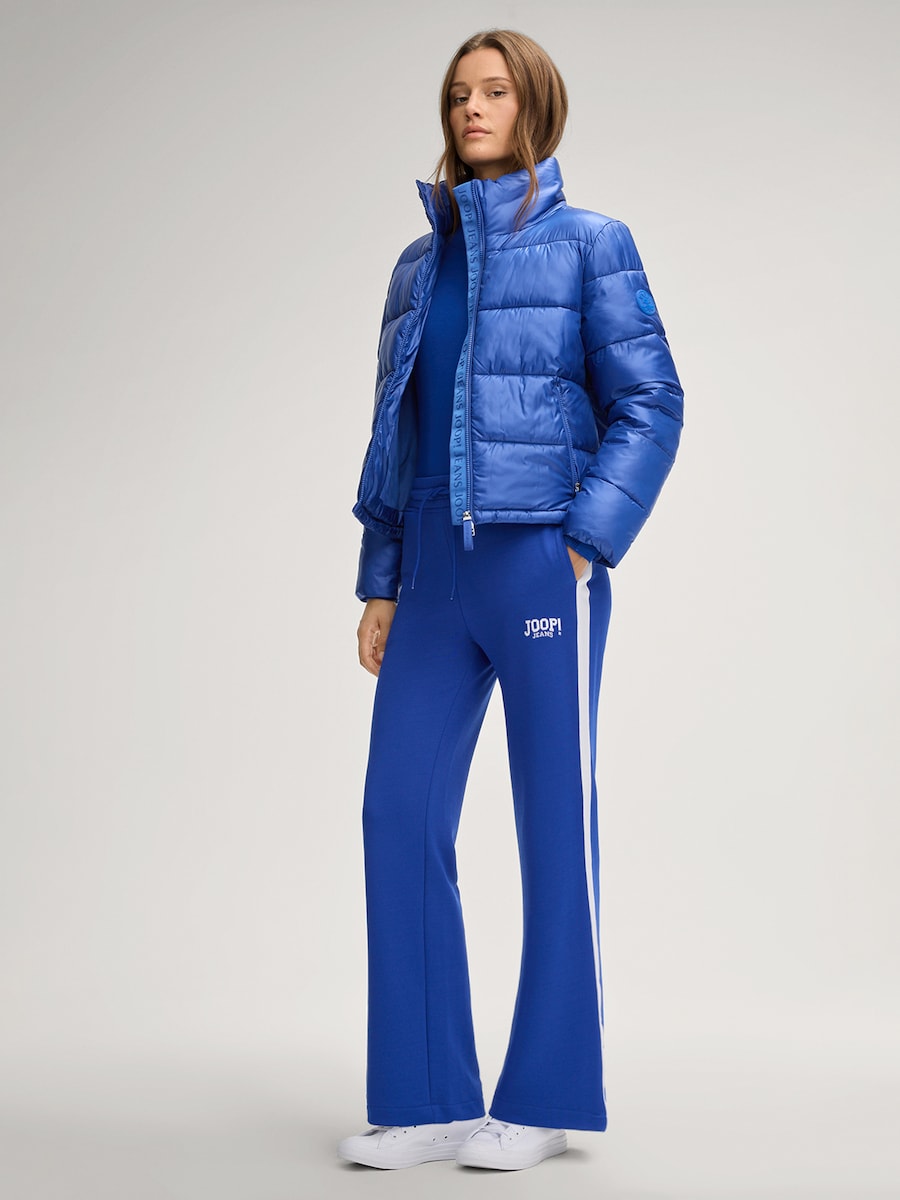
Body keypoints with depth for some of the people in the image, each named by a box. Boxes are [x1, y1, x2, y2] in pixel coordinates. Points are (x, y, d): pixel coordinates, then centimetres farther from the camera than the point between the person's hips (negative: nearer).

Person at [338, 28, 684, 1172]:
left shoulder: (587, 244, 1)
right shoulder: (418, 263, 15)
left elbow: (650, 404, -4)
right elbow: (392, 430, 16)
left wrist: (584, 545, -13)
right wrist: (381, 582, 11)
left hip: (541, 562, -5)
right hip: (436, 571, 6)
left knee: (553, 821, 1)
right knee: (400, 812, 1)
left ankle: (543, 1099, 12)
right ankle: (427, 1099, 10)